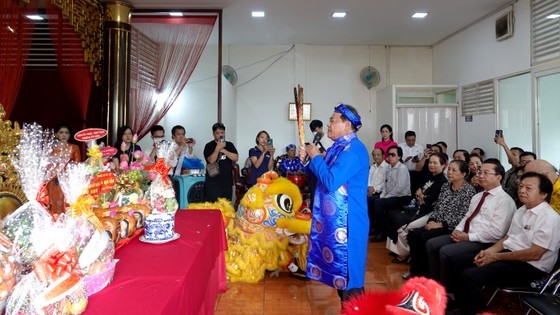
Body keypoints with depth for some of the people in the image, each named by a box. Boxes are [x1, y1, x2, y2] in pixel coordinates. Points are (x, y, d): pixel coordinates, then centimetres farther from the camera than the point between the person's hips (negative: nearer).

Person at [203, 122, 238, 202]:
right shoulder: (209, 146, 0)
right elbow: (211, 160, -12)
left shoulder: (230, 145, 11)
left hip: (227, 182, 4)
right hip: (213, 183, -4)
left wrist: (223, 150, -11)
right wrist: (218, 148, -19)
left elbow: (235, 158, -3)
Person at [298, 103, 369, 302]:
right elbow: (321, 176, 20)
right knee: (337, 264, 18)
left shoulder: (353, 149, -18)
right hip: (333, 218, 10)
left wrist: (316, 157, -13)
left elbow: (331, 181, -26)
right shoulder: (338, 147, 12)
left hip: (347, 221, -10)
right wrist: (308, 160, 6)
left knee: (347, 269, 0)